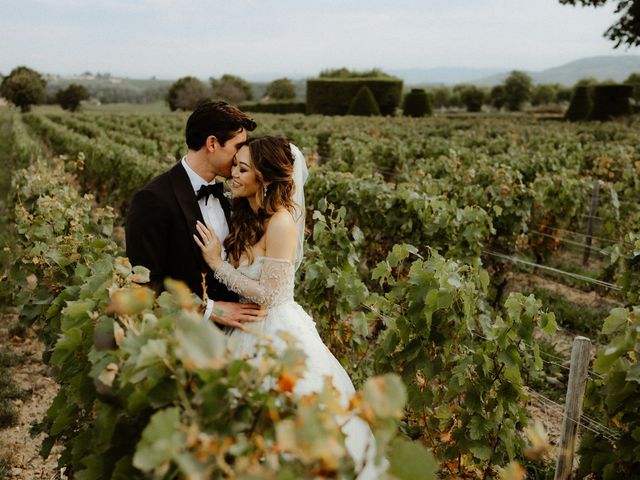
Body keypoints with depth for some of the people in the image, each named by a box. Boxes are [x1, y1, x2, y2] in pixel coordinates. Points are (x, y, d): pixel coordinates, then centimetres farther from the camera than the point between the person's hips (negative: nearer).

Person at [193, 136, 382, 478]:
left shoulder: (281, 223, -22)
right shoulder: (247, 217, 2)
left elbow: (268, 295, -23)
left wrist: (218, 264, -20)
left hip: (279, 334, -8)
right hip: (251, 330, 8)